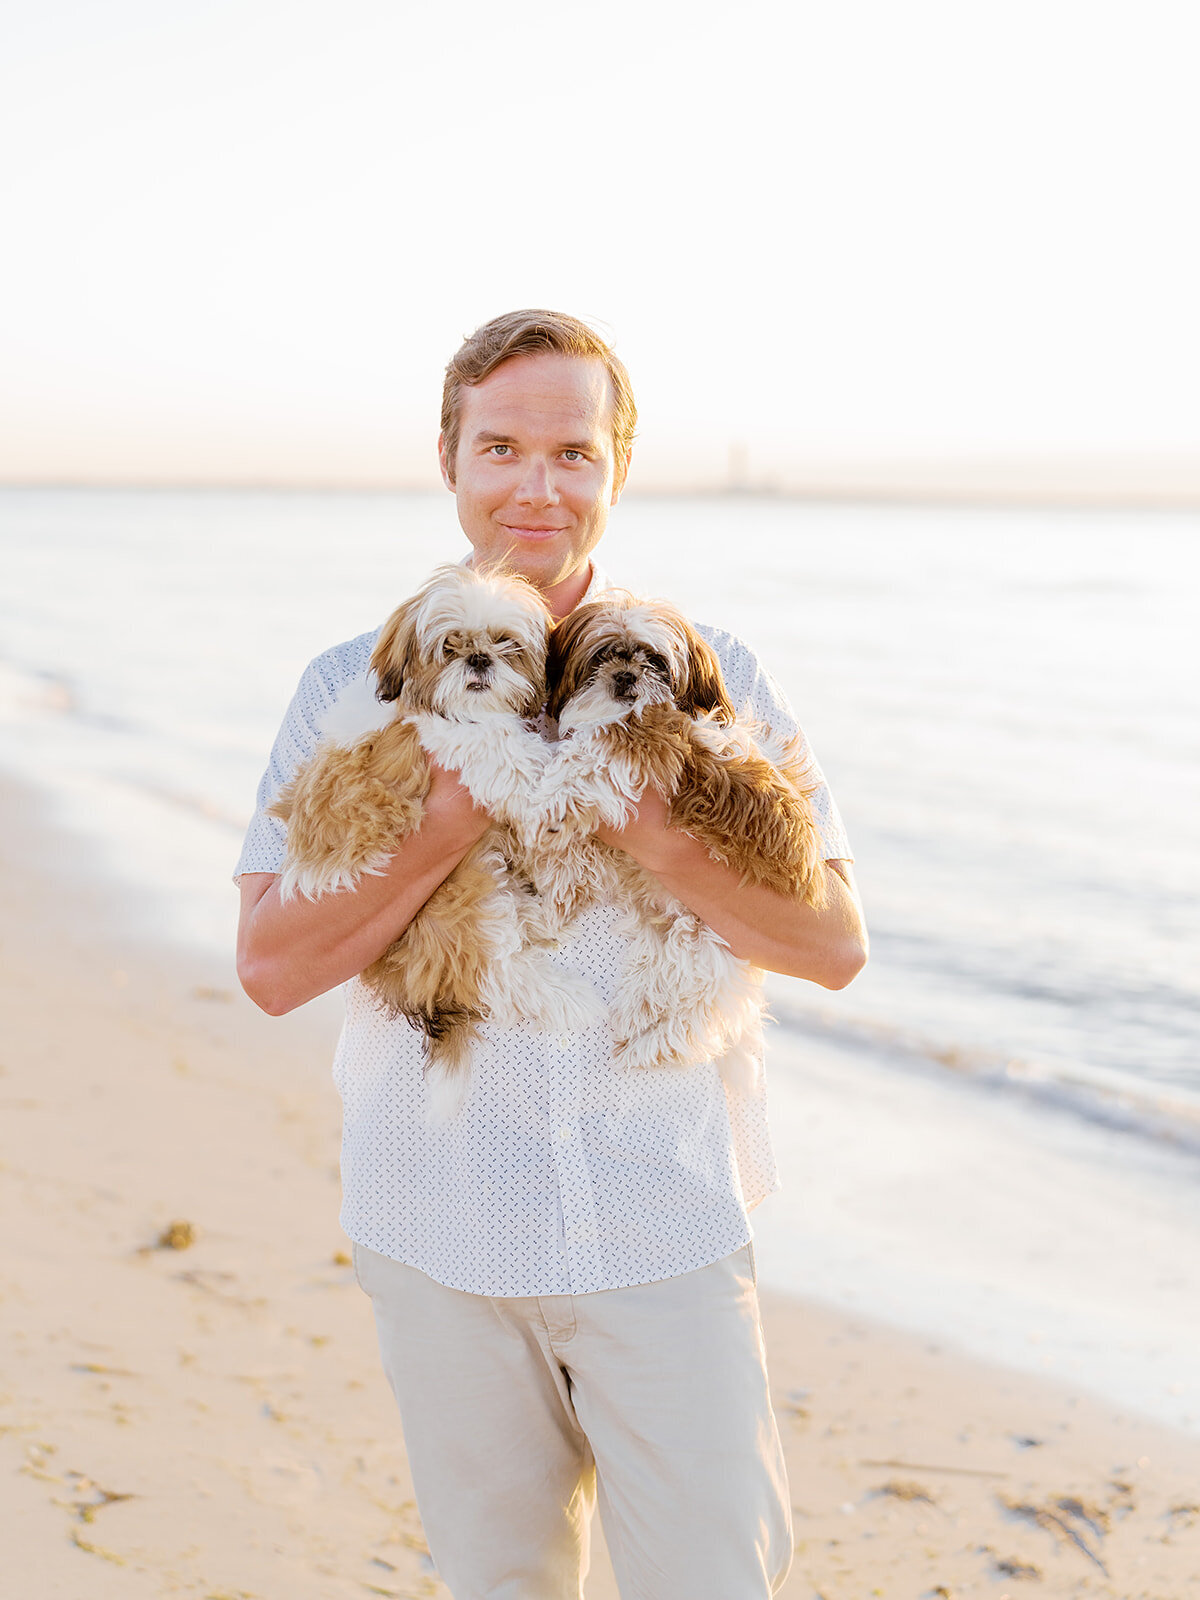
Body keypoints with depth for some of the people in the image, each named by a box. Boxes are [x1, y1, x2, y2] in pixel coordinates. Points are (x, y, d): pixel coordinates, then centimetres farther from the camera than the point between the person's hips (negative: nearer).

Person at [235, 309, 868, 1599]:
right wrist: (459, 818, -19)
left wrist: (655, 841, -20)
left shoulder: (711, 677, 0)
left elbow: (835, 944, -4)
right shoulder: (353, 687, 0)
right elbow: (271, 967, -8)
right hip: (444, 1236, 1)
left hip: (666, 1230, 0)